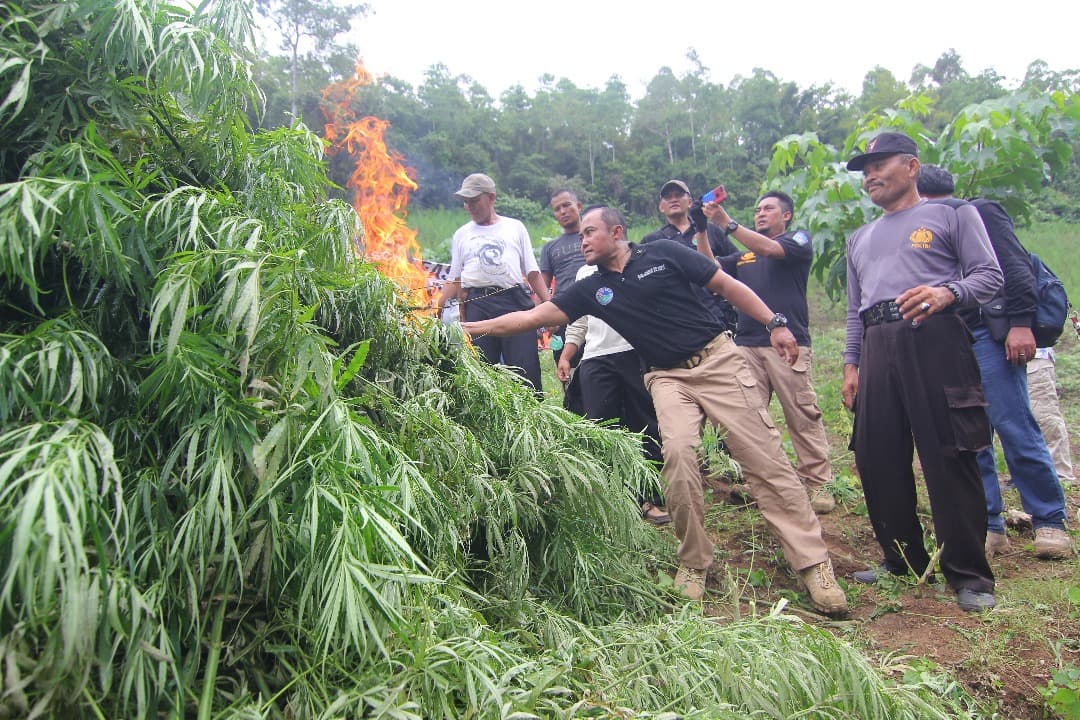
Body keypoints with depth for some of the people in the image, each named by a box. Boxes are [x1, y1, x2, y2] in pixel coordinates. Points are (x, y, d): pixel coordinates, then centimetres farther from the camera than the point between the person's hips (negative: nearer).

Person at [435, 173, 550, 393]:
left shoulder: (515, 227, 16)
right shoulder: (462, 234, 19)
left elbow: (533, 273, 14)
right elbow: (453, 279, 15)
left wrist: (550, 305, 4)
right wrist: (438, 306, -1)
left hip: (515, 300, -1)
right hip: (478, 305, 1)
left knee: (526, 370, -8)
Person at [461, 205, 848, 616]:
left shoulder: (664, 253, -2)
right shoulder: (592, 290, 6)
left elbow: (727, 285, 2)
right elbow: (533, 316, 3)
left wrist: (774, 323, -4)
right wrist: (472, 329, -3)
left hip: (717, 358, -2)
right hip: (668, 377, 2)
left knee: (764, 457, -5)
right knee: (677, 453, -22)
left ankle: (813, 563, 3)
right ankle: (693, 563, -4)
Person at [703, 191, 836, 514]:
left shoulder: (798, 240, 10)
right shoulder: (743, 256, 25)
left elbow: (768, 249, -9)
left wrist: (727, 223, -12)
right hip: (747, 344, 5)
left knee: (804, 415, -5)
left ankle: (817, 483, 2)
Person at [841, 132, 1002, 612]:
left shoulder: (951, 214, 11)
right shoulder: (860, 239, 28)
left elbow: (990, 274, 2)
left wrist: (948, 292, -18)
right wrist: (851, 364, 16)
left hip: (934, 341, -5)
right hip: (876, 350, 6)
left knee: (949, 458, -7)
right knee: (878, 461, 4)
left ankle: (968, 574, 4)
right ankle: (903, 562, 18)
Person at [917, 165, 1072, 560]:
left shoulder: (980, 212, 3)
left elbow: (1015, 267, -8)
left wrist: (1020, 322, -19)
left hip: (989, 335, -7)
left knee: (1015, 429, -8)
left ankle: (1050, 521, 5)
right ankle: (989, 527, 8)